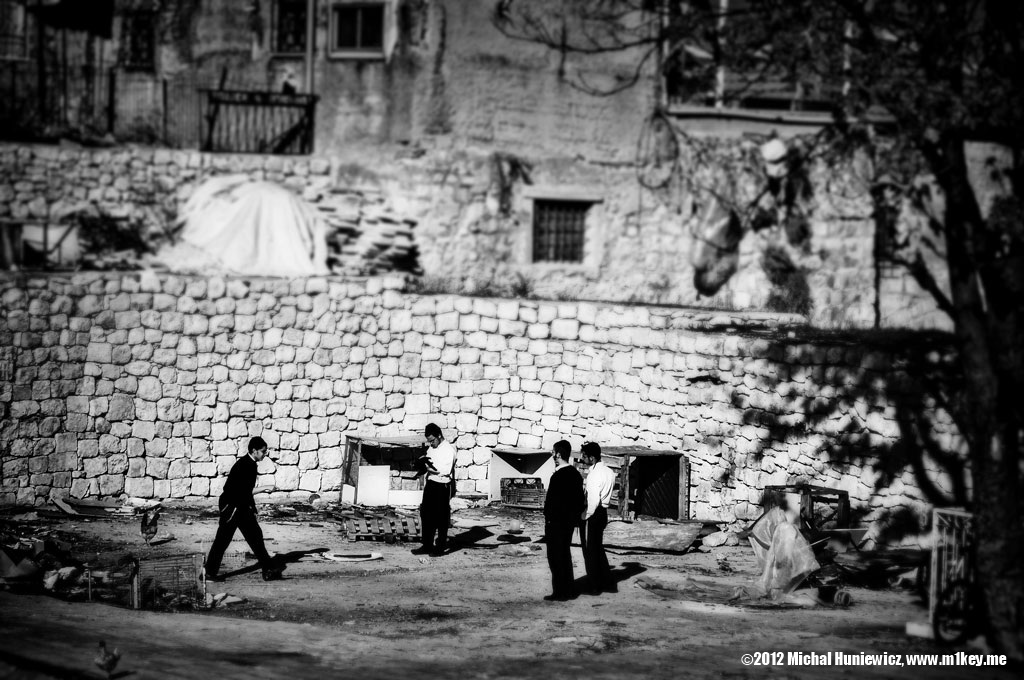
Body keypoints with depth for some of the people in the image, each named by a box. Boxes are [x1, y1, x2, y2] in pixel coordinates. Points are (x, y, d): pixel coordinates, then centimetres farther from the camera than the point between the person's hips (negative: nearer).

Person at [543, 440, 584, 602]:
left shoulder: (559, 476, -20)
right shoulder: (575, 473, 7)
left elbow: (552, 501, -21)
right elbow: (579, 499, 12)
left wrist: (548, 521, -14)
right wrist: (575, 518, 17)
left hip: (556, 522, -9)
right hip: (570, 521, 9)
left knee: (555, 557, 0)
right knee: (565, 555, 18)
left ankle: (560, 592, 2)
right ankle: (569, 590, 24)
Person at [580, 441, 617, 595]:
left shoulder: (594, 474, -21)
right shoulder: (609, 472, 6)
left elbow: (593, 500, -24)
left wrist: (584, 517, -16)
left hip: (592, 514, -9)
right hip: (603, 513, 9)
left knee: (590, 551, 3)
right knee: (598, 549, 18)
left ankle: (594, 586, 10)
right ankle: (608, 583, 20)